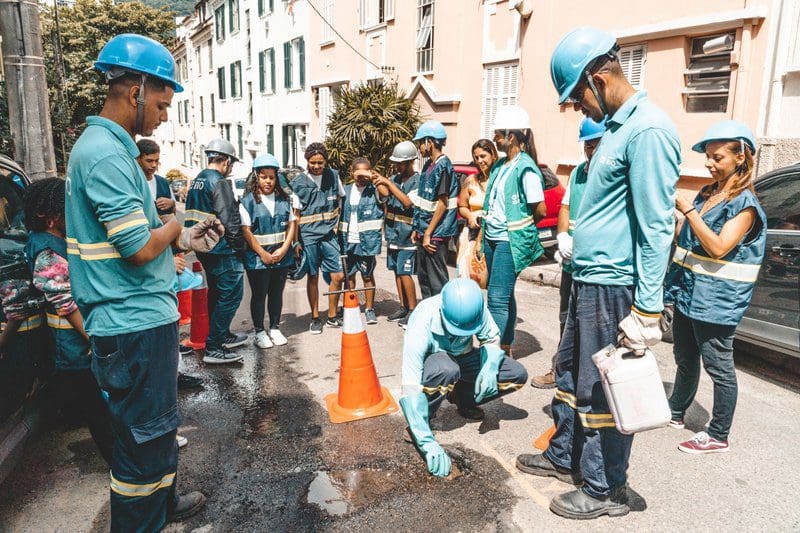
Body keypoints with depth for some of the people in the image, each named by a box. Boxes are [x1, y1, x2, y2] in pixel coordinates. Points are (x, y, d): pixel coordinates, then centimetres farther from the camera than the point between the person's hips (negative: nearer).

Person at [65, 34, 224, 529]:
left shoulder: (108, 146, 13)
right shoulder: (106, 154, -20)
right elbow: (140, 249, -25)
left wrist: (185, 240, 8)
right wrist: (172, 228, -5)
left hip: (144, 317, 10)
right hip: (137, 324, -10)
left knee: (159, 423, 24)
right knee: (144, 434, 5)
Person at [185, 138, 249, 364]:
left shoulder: (196, 181, 13)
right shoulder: (219, 182, -15)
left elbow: (192, 216, 17)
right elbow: (229, 220, -20)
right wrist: (239, 246, -10)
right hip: (221, 250, -10)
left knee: (216, 293, 20)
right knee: (231, 295, -4)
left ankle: (223, 335, 34)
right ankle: (213, 348, -3)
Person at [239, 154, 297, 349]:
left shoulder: (284, 199, 7)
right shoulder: (248, 201, -6)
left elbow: (292, 224, 6)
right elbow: (246, 230, -10)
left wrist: (284, 249, -6)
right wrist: (263, 254, -13)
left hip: (281, 257, 4)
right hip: (257, 258, -4)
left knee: (277, 293, 13)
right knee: (259, 295, 7)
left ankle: (275, 328, 27)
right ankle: (259, 332, 19)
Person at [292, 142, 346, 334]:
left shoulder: (333, 176, 4)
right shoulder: (298, 182, -4)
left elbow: (341, 200, 19)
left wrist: (336, 223, 11)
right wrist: (296, 241, -6)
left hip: (329, 234, 3)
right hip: (308, 236, -3)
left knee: (338, 276, 2)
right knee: (313, 278, 6)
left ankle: (332, 317, 19)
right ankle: (315, 319, 20)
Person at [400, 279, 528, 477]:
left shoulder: (475, 307, -26)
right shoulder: (421, 326, -37)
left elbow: (492, 338, -6)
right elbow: (411, 389, -38)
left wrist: (490, 367, -27)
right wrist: (428, 442, -42)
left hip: (462, 357, 5)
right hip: (429, 362, -4)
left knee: (518, 375, -13)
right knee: (447, 371, -40)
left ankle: (461, 398, 9)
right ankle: (417, 424, -14)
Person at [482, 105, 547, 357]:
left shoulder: (525, 168, -13)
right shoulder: (500, 165, 13)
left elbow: (540, 210, -13)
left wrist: (520, 225, 3)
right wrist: (482, 236, 13)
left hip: (510, 241, -8)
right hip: (492, 239, 8)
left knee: (498, 298, -11)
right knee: (503, 296, 15)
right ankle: (506, 347, 26)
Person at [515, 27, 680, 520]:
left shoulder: (648, 130, -17)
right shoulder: (617, 126, 14)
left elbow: (655, 228, -21)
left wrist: (647, 311, -21)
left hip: (614, 287, -10)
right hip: (589, 280, 10)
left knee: (601, 392, 3)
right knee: (571, 373, 19)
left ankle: (605, 491, 21)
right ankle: (565, 457, 37)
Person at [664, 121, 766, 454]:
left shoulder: (744, 203, -10)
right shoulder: (706, 194, 12)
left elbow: (719, 247, -21)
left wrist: (687, 210, -22)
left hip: (716, 299, -7)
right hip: (687, 290, 8)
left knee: (718, 367, 2)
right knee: (685, 359, 19)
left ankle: (718, 436, 14)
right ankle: (676, 412, 34)